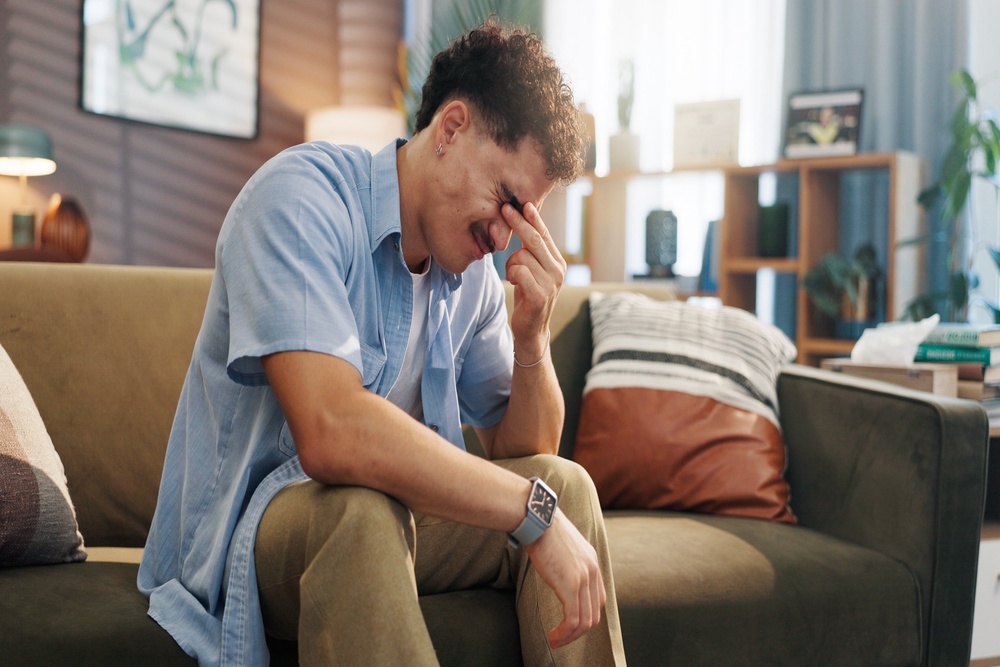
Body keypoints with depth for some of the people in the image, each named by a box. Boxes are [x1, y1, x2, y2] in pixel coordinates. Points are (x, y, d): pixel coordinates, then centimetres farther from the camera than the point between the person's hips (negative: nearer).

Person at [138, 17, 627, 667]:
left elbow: (525, 452, 6)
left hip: (396, 520, 7)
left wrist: (532, 337, -13)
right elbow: (332, 433, -35)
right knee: (359, 509, -37)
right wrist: (533, 510, -29)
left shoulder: (475, 271, 3)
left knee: (566, 482, -11)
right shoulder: (301, 194, -20)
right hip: (243, 534, -7)